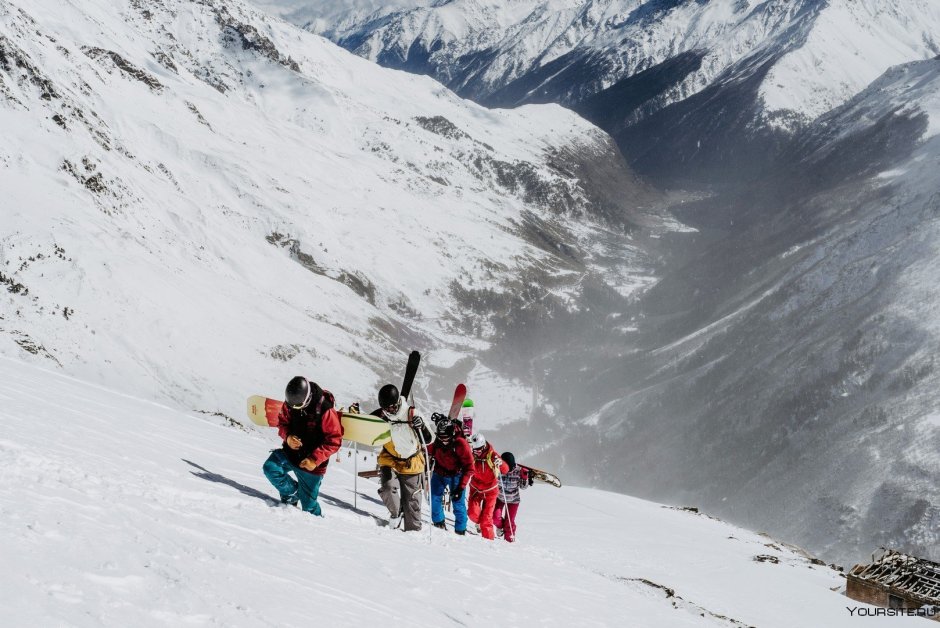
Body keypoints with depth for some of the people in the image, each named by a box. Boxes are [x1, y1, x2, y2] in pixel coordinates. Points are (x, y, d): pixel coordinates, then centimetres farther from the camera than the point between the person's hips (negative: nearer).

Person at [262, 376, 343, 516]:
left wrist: (315, 459, -23)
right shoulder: (289, 404, -10)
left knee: (308, 504, 1)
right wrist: (287, 436, -15)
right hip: (290, 452, 4)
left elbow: (334, 441, -16)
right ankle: (291, 493, 3)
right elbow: (282, 421, 9)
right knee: (270, 467, -22)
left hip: (310, 463, -4)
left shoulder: (325, 410, -23)